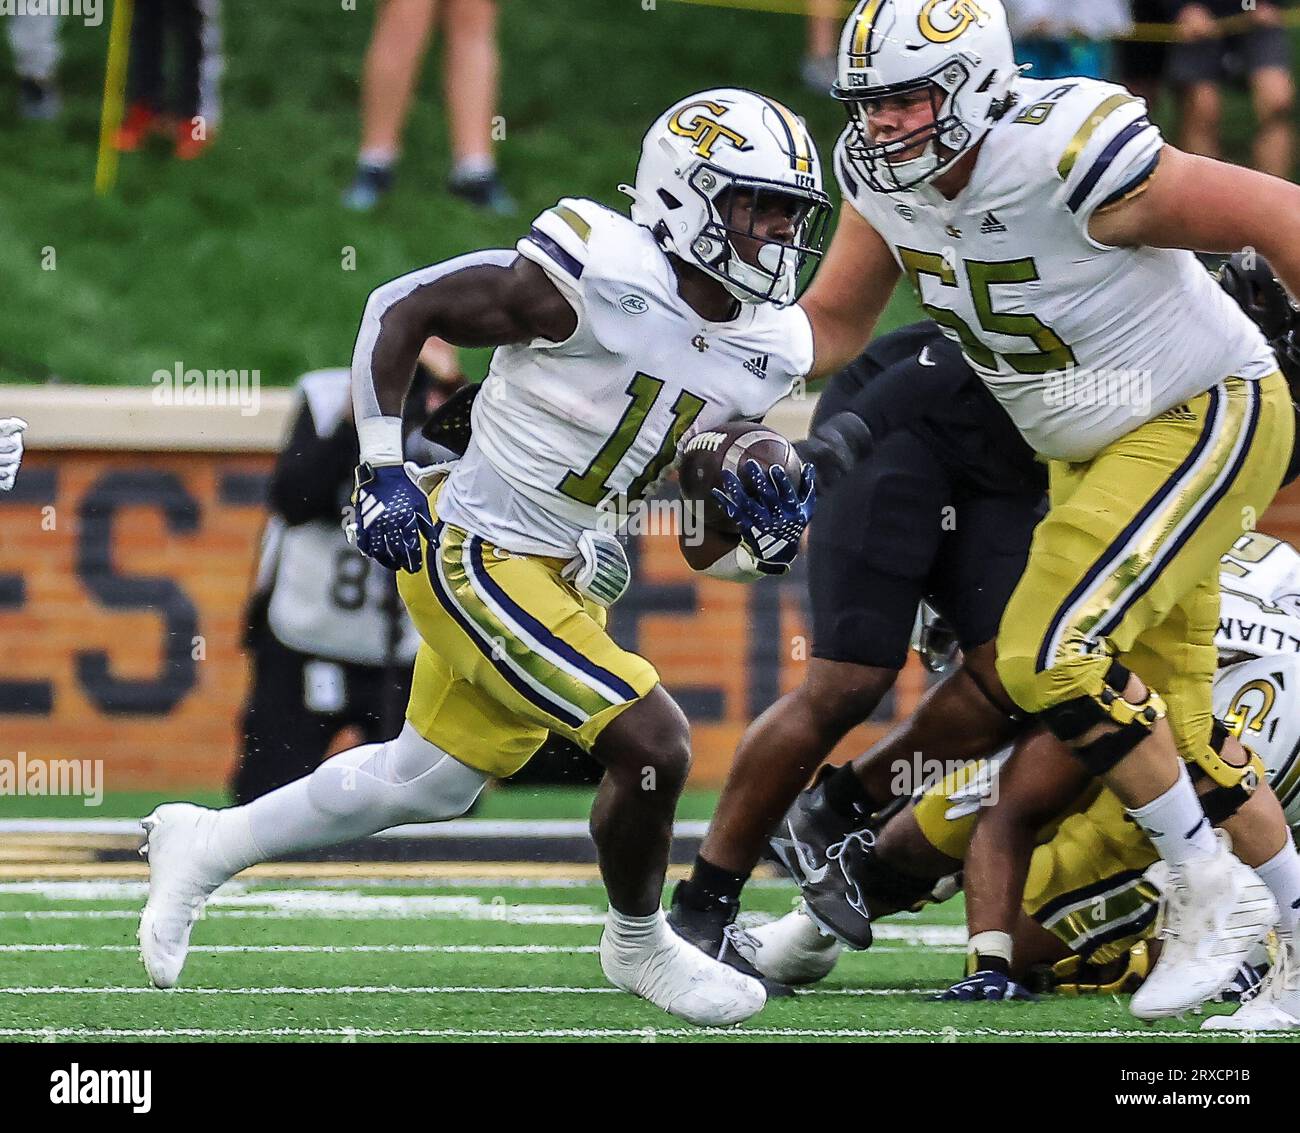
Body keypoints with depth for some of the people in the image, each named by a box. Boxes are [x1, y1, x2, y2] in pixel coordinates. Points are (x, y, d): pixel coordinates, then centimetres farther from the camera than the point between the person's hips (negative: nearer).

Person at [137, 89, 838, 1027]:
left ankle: (205, 844, 39)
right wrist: (383, 467, -15)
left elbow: (703, 546, 9)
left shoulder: (764, 352, 2)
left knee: (427, 784, 21)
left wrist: (764, 533, -14)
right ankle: (640, 947, 10)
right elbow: (402, 309, -10)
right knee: (651, 743, -16)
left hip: (568, 579, 9)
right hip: (479, 555, -9)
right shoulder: (592, 279, -21)